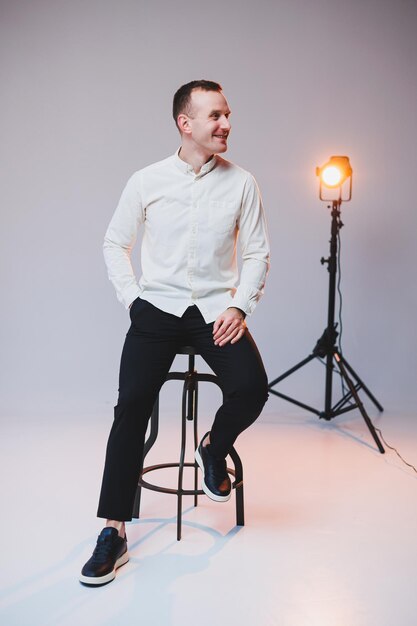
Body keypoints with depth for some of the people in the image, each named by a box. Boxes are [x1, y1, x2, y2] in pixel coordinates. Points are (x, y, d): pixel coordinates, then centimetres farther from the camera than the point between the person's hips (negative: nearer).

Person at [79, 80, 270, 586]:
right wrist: (131, 298, 0)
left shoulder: (241, 183, 2)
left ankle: (214, 450, 13)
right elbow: (115, 243, 11)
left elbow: (256, 253, 5)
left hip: (216, 308, 1)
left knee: (251, 389, -23)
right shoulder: (147, 181, 1)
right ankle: (113, 532, -6)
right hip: (157, 306, 0)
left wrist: (240, 306, -8)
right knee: (132, 403, -16)